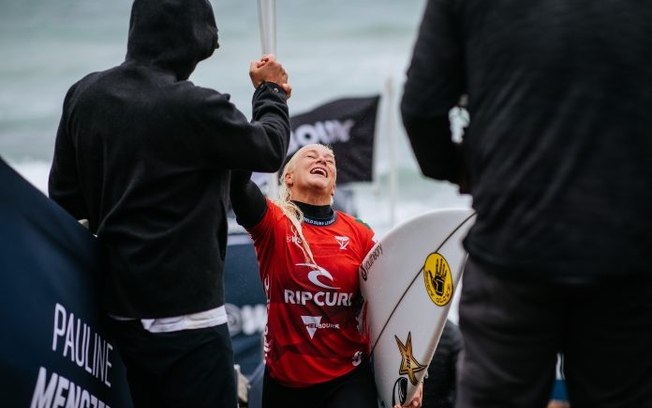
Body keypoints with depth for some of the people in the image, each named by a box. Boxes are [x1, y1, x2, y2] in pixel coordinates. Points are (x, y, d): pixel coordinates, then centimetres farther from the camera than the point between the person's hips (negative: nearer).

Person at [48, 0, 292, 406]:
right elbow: (271, 149, 0)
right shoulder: (194, 106, -17)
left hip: (121, 311, 8)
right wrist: (272, 92, 17)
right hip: (185, 317, -7)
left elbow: (64, 196, 9)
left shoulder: (84, 95, 2)